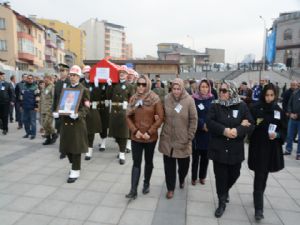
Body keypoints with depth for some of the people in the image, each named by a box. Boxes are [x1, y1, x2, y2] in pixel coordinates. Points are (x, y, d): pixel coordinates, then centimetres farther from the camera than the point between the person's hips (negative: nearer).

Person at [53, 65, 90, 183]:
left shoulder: (84, 90, -3)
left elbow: (86, 108, -10)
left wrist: (77, 114, -27)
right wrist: (57, 113, -4)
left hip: (77, 122, -6)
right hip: (65, 122, 6)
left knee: (76, 147, -1)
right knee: (67, 146, 12)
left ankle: (75, 171, 11)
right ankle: (75, 165, 33)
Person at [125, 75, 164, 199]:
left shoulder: (155, 99, -9)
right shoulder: (133, 99, 1)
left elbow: (160, 118, -10)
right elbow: (128, 116, 3)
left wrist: (149, 132, -15)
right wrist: (135, 130, -10)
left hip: (150, 137, -1)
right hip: (136, 137, 2)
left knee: (148, 161, 16)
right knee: (136, 163, 3)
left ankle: (146, 184, 36)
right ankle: (133, 190, 9)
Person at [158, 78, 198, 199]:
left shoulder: (189, 100, -10)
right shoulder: (167, 99, -4)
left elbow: (193, 120, -7)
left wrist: (190, 137, -8)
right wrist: (160, 125, -1)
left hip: (183, 139, -1)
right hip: (167, 138, 1)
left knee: (184, 164, 15)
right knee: (169, 165, 8)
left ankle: (182, 179, 47)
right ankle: (170, 188, 27)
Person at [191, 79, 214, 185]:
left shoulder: (212, 99, 3)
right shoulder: (194, 99, -4)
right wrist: (202, 125, -18)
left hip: (209, 132, 2)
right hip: (197, 132, -2)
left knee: (205, 156, 11)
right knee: (195, 156, 5)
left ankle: (202, 176, 28)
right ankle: (194, 177, 21)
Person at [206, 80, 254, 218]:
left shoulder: (242, 106, -1)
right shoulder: (215, 106, -1)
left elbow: (250, 125, -5)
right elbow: (209, 123, -11)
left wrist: (237, 131, -23)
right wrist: (224, 130, -24)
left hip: (235, 149, 1)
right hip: (218, 148, -1)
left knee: (234, 174, 15)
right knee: (220, 175, 5)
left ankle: (226, 190, 47)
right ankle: (222, 202, 24)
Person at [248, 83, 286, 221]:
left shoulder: (279, 111, 3)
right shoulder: (255, 109, -5)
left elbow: (284, 130, 5)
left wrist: (277, 135, -13)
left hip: (272, 149, 3)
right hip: (258, 148, -3)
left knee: (264, 175, 17)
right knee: (259, 176, -6)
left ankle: (258, 197, 40)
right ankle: (259, 208, 0)